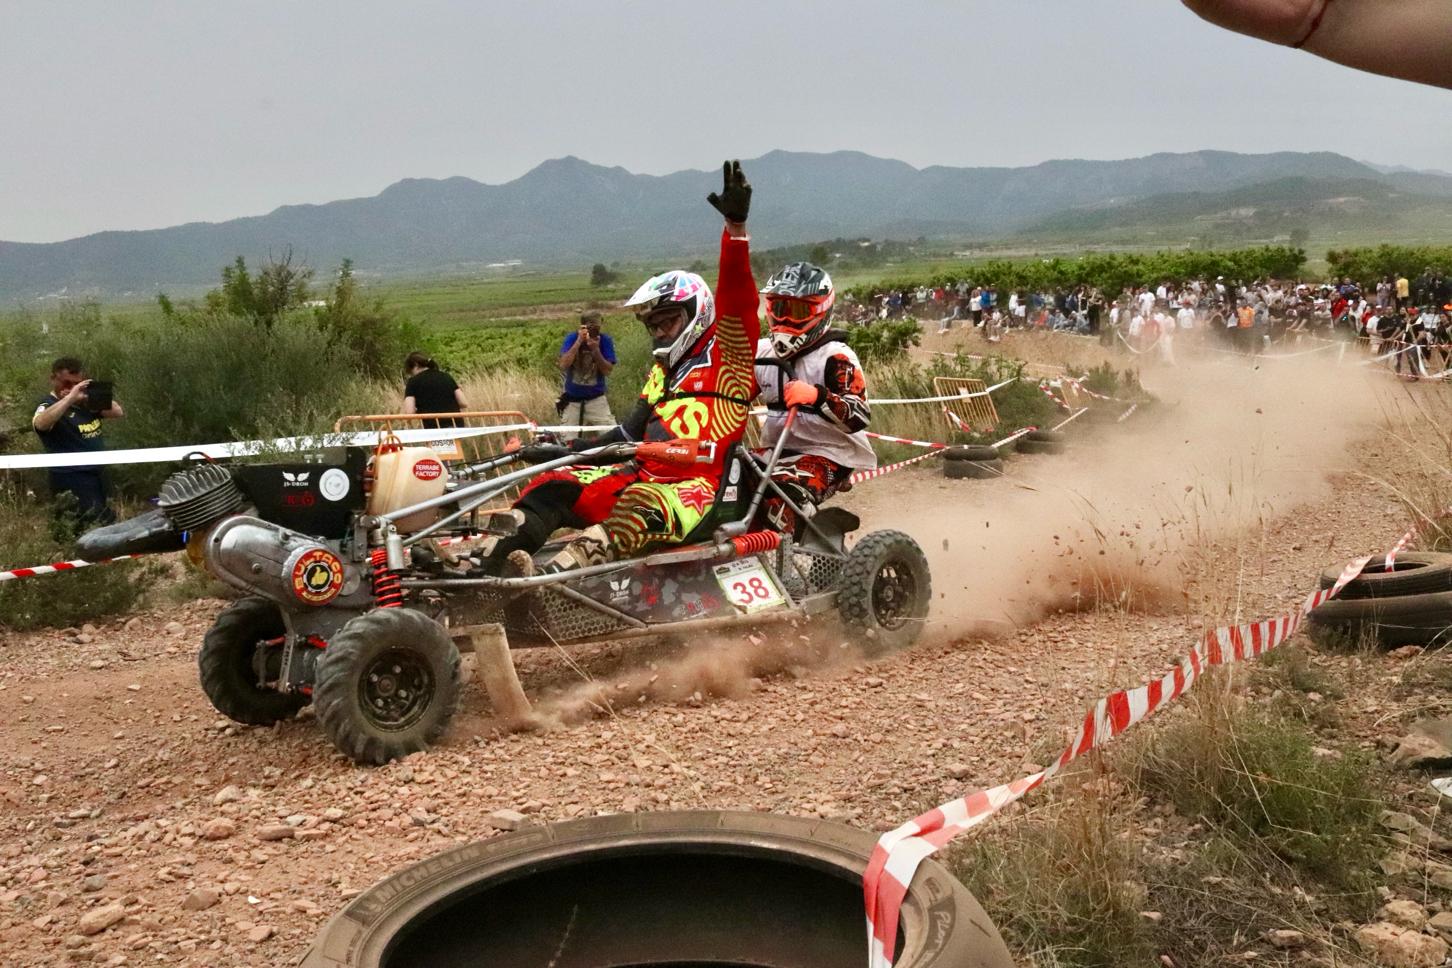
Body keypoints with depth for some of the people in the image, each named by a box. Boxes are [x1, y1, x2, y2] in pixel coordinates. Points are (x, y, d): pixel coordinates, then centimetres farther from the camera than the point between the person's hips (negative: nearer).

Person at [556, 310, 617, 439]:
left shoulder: (605, 340, -6)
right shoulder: (571, 339, -5)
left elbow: (607, 371, -11)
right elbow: (563, 365, -19)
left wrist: (596, 350, -23)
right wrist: (579, 342, -23)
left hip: (596, 399, -1)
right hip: (572, 401, 1)